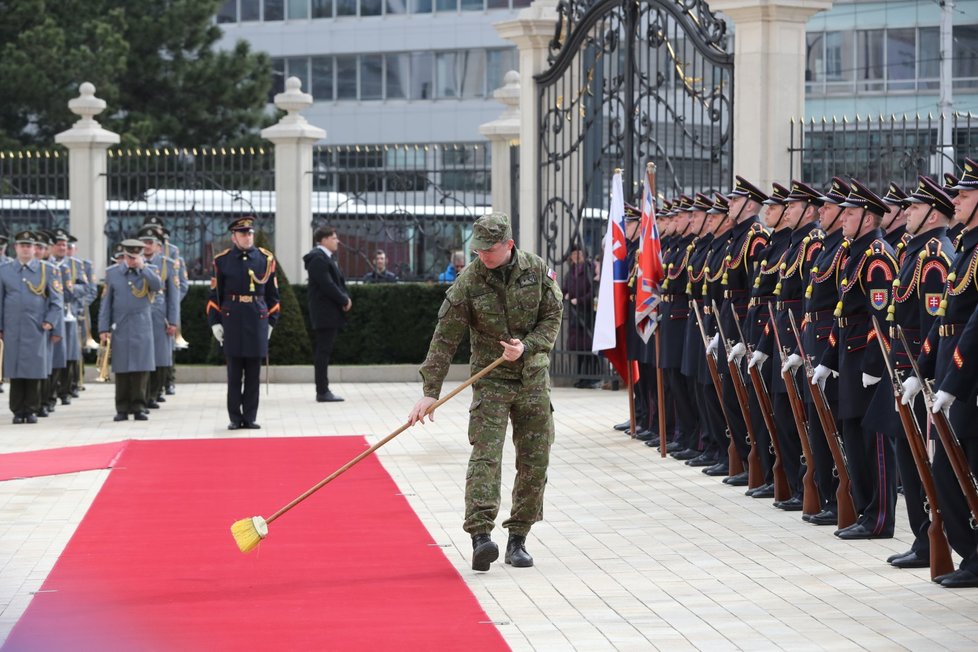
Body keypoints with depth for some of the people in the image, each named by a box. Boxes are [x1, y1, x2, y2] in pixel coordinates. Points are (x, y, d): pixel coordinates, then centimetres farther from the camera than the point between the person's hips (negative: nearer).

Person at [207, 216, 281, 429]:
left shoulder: (266, 259, 6)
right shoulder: (222, 260, 3)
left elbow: (272, 294, 11)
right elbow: (215, 294, 4)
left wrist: (271, 321, 7)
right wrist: (215, 322, -1)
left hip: (257, 320, 1)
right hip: (232, 321, -1)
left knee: (254, 373, 3)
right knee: (234, 373, 3)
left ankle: (250, 417, 10)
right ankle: (235, 417, 9)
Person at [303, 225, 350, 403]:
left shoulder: (328, 258, 18)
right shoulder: (318, 259, -15)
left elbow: (339, 281, 18)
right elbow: (327, 285, -22)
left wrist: (346, 298, 0)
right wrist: (344, 301, -13)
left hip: (332, 314, 10)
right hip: (325, 314, -10)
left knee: (324, 352, 11)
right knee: (324, 352, -8)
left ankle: (323, 391, 14)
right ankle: (322, 392, -8)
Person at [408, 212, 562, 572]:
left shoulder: (537, 270, -5)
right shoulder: (468, 282, -11)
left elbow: (552, 317, 2)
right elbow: (445, 339, -11)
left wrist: (527, 346, -17)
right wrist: (430, 391, -14)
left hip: (534, 377, 3)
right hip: (491, 379, -3)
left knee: (535, 461, 2)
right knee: (485, 455, -16)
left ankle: (518, 539, 11)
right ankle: (480, 536, -25)